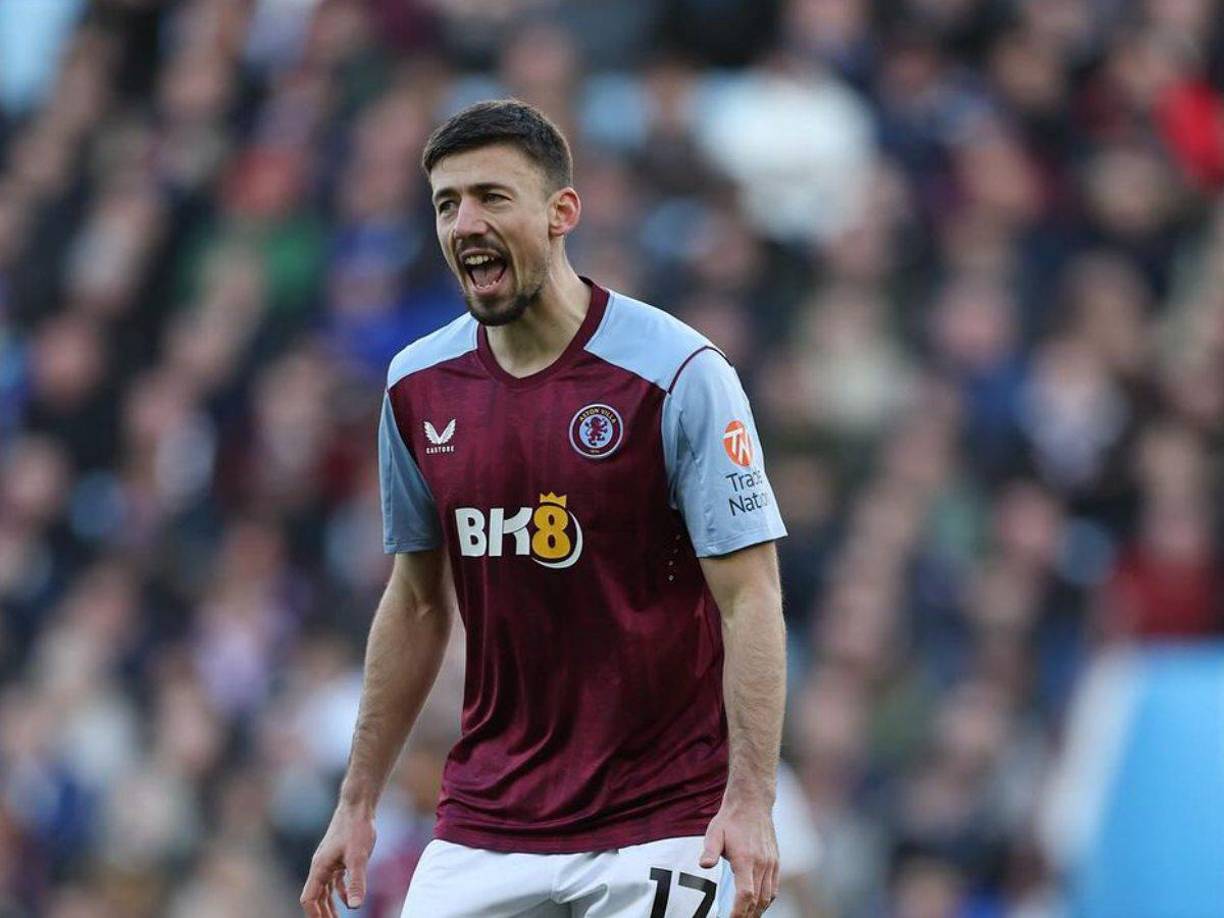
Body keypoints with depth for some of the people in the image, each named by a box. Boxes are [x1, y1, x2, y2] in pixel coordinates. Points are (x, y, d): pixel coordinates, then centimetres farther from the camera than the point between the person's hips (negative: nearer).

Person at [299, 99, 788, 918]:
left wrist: (749, 803, -23)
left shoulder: (679, 375, -11)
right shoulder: (418, 387, 5)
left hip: (660, 825, -5)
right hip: (485, 826, 5)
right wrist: (357, 804, 15)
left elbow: (750, 600, -13)